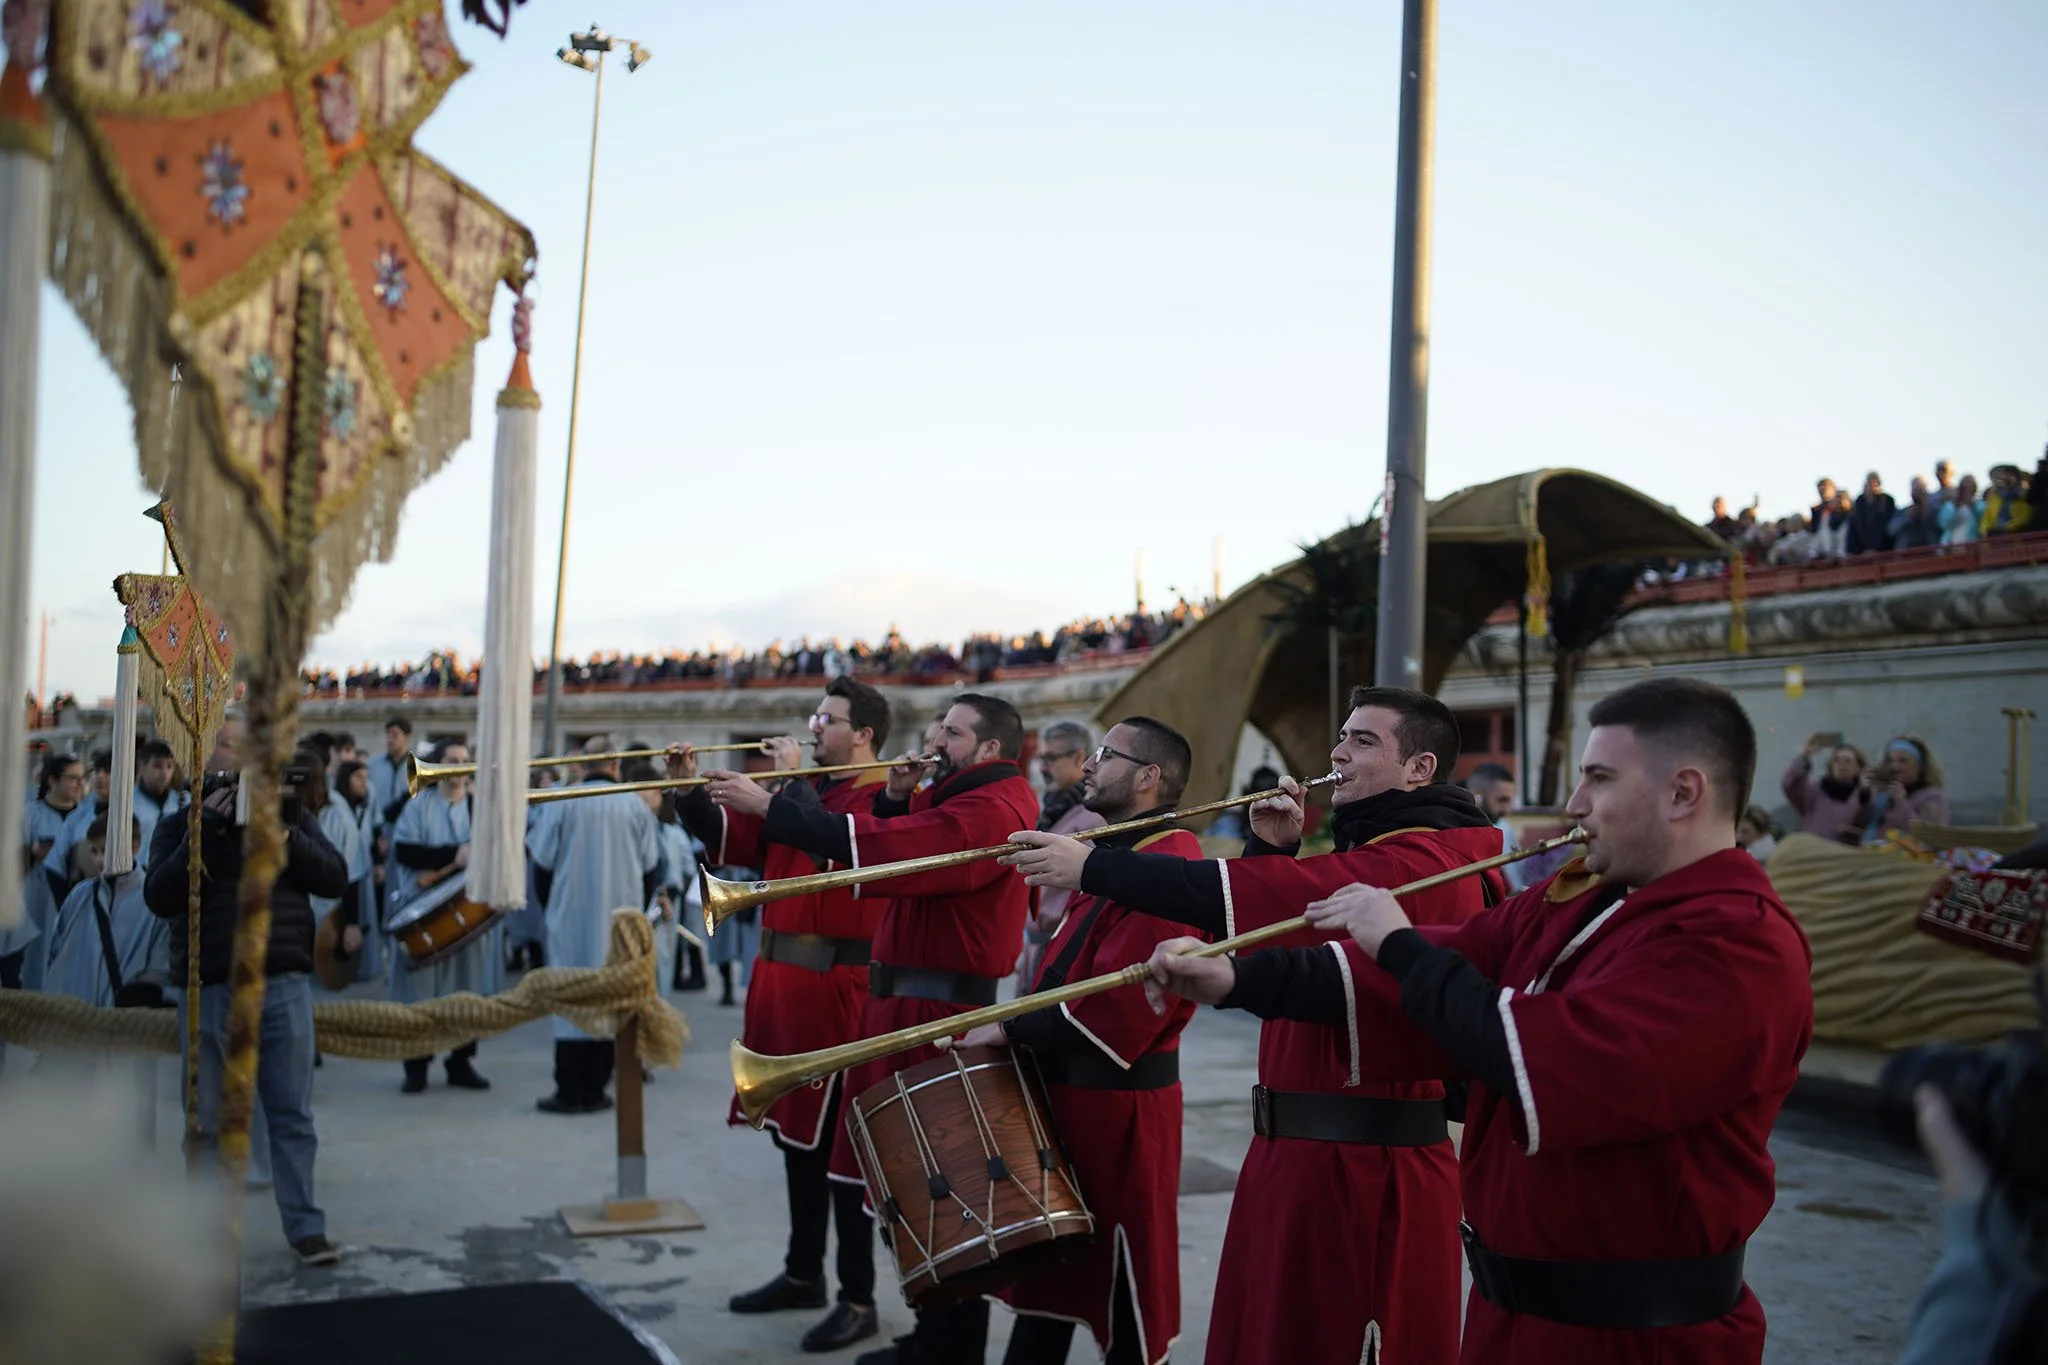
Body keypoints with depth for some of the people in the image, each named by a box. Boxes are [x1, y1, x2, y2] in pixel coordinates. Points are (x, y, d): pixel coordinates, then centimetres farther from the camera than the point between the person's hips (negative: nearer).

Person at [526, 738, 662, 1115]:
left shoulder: (565, 804, -7)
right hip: (620, 924, 1)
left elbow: (542, 863, -1)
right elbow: (652, 869, 2)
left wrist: (550, 905, 15)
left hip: (572, 920, -1)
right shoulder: (635, 805, -2)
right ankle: (595, 1090, 10)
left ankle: (570, 1093, 5)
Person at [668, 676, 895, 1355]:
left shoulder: (879, 795, -9)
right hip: (782, 976, 9)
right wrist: (688, 790, 1)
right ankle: (803, 1274, 27)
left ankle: (859, 1299, 2)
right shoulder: (807, 791, 17)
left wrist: (773, 798, -23)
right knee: (796, 1127, 16)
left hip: (836, 984, -9)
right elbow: (734, 842, 14)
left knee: (839, 1140, -6)